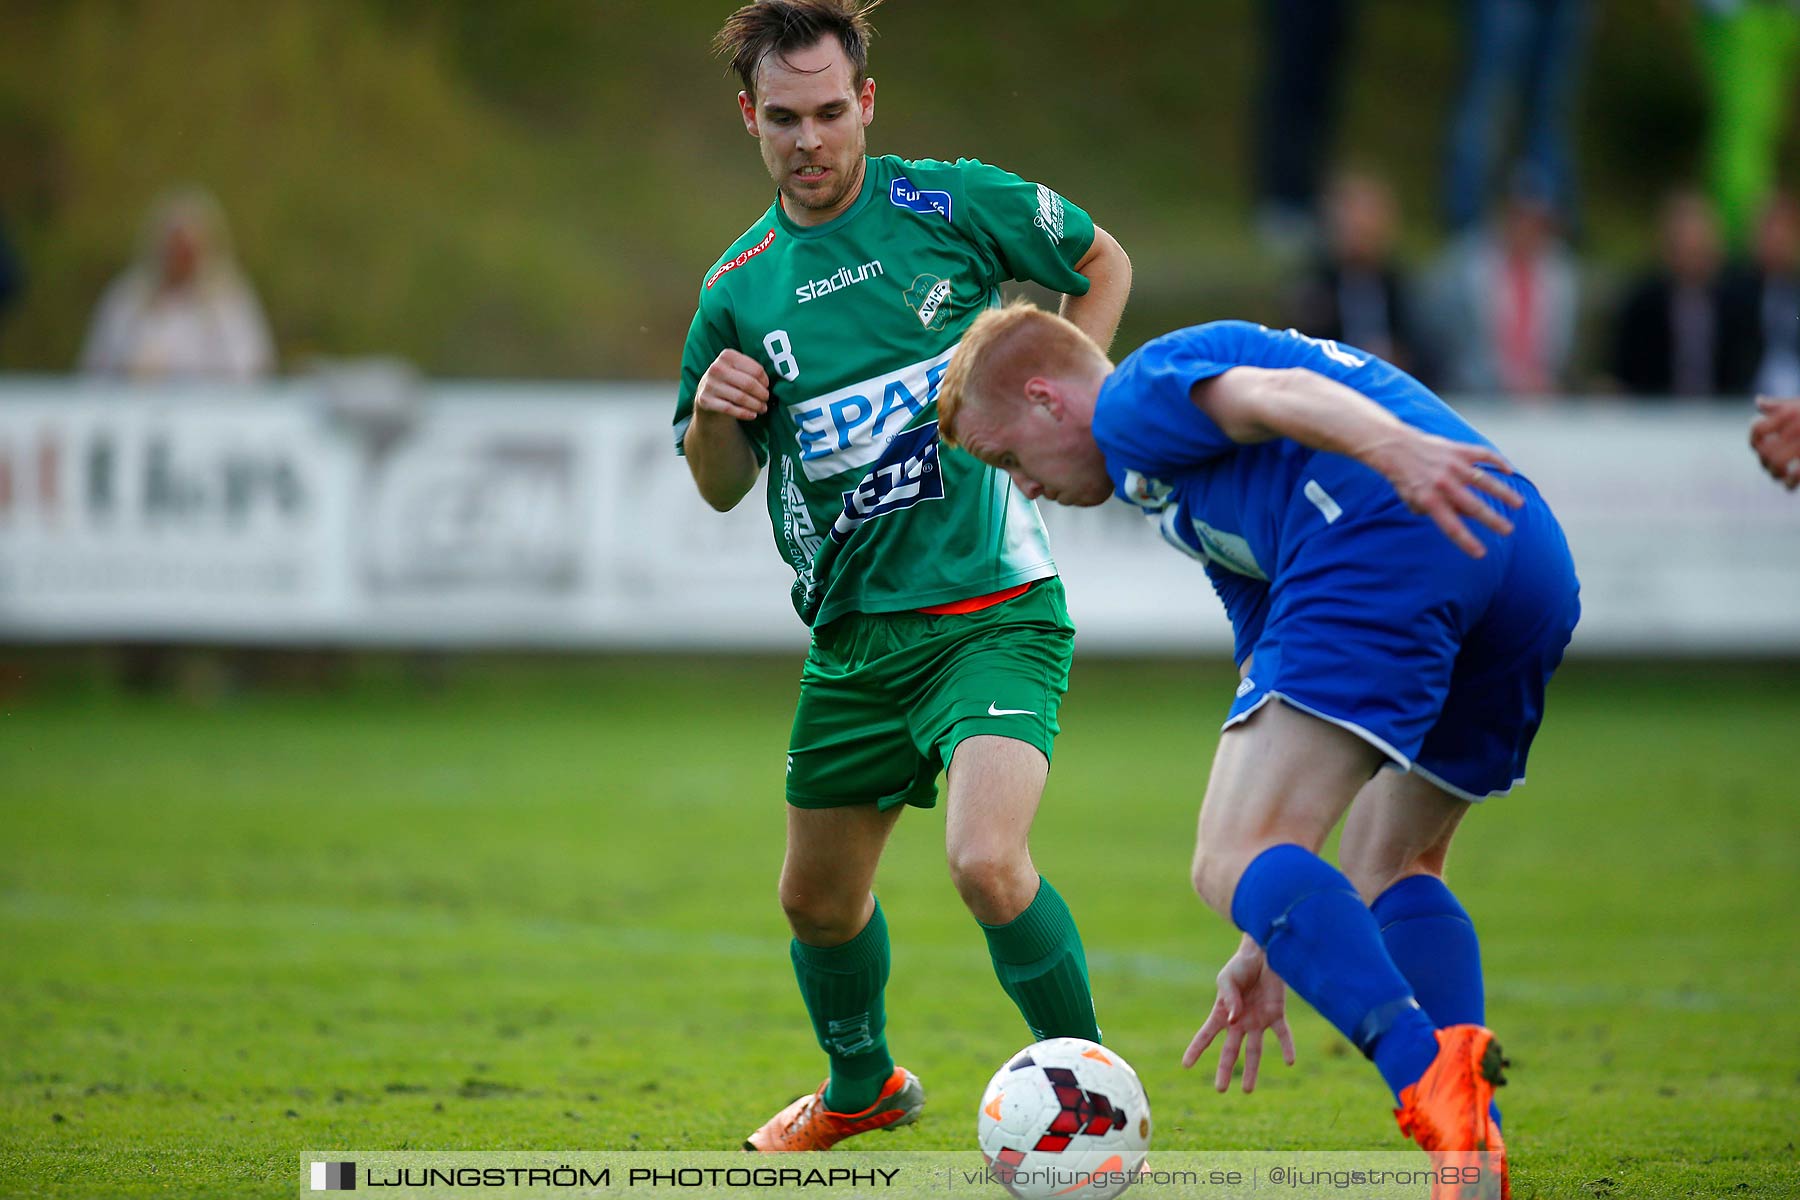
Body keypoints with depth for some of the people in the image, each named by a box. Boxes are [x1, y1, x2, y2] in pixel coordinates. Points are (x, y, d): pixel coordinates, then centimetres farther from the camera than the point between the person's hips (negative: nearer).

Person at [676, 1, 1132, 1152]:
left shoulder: (953, 204, -5)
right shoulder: (738, 289, 4)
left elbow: (1104, 264, 12)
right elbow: (721, 487, 11)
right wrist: (715, 415, -10)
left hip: (994, 610, -5)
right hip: (854, 631, 5)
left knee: (986, 857, -26)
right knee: (819, 898, 17)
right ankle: (861, 1088, 47)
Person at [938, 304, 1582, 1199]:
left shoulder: (1133, 396, 13)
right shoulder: (1203, 511, 39)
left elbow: (1274, 396, -9)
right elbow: (1287, 733, 38)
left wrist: (1398, 451, -30)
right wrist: (1270, 943, 38)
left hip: (1386, 532, -9)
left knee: (1230, 863, -13)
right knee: (1388, 868, 25)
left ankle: (1428, 1068, -37)